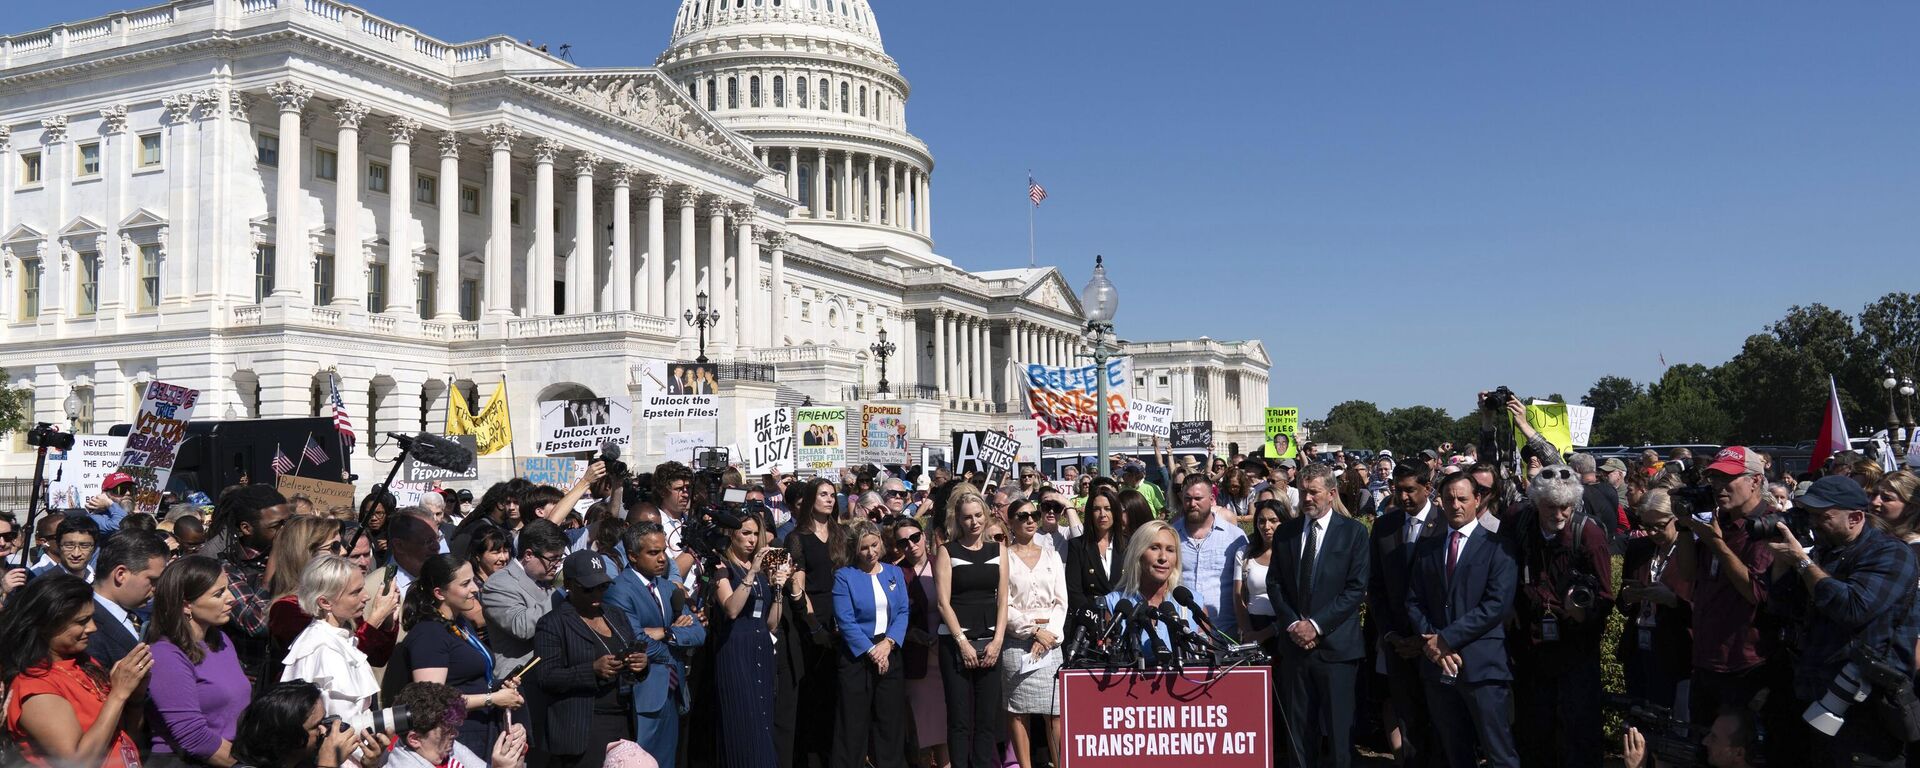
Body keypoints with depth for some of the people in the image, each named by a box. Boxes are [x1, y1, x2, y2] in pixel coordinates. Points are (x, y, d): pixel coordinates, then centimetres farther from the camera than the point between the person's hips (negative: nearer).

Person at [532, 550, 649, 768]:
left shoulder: (616, 615, 15)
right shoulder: (552, 624, -4)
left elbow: (636, 651, 21)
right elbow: (544, 677, -11)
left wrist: (641, 662, -3)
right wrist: (593, 670, -22)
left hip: (623, 724, 6)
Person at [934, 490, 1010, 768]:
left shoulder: (997, 551, 10)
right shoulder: (947, 552, 1)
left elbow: (1002, 599, 8)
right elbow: (943, 601, -4)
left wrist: (997, 641, -4)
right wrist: (963, 643, -11)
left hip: (990, 642, 3)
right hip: (956, 641, -3)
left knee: (988, 717, 3)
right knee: (960, 718, -1)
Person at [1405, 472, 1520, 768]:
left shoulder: (1497, 547, -1)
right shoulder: (1426, 547, 14)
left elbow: (1497, 604, -12)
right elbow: (1414, 602, 11)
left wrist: (1447, 638, -13)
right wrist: (1430, 641, -7)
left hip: (1482, 665, -5)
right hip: (1438, 665, 5)